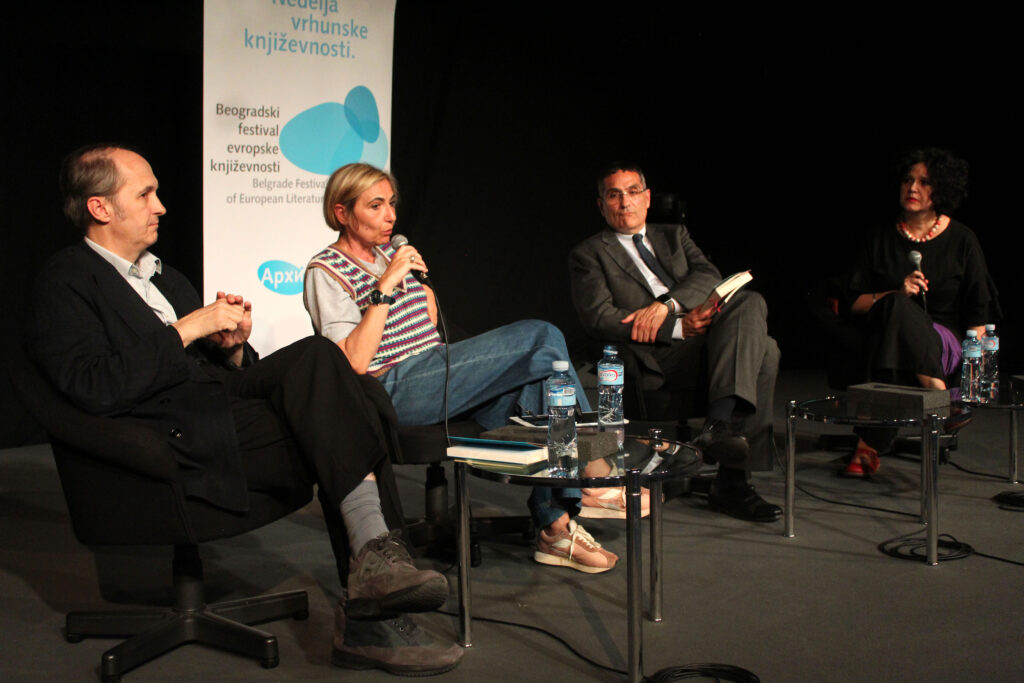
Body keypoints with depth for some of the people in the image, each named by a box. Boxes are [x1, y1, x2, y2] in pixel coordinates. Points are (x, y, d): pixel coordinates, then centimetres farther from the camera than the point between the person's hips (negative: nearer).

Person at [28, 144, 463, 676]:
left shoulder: (163, 276, 28)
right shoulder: (66, 281, 2)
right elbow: (94, 388, -16)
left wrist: (232, 347, 3)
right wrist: (187, 329, -12)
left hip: (221, 401, 8)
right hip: (180, 438, -8)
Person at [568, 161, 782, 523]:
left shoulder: (674, 235, 27)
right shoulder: (588, 255, 12)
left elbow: (710, 276, 8)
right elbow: (599, 318, -5)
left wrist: (666, 305, -13)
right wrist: (678, 327, -14)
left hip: (709, 340, 5)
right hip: (656, 359, -5)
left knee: (750, 303, -27)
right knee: (764, 350, -26)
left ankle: (721, 422, -35)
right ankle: (729, 481, -31)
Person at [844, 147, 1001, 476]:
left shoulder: (961, 240, 7)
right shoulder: (882, 239, 12)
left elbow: (979, 313, 6)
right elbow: (856, 302, 8)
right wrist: (896, 294, -12)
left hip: (943, 345, -2)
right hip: (889, 337, 2)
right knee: (896, 305, -36)